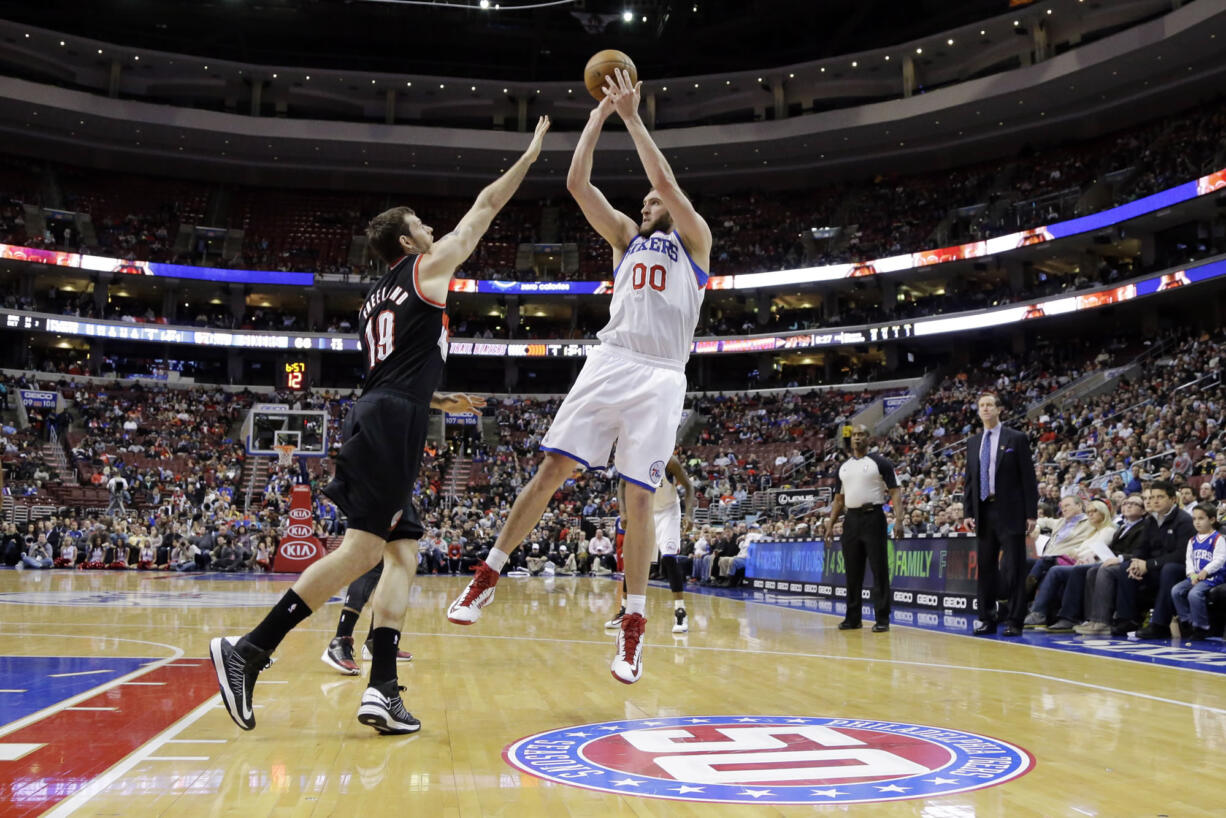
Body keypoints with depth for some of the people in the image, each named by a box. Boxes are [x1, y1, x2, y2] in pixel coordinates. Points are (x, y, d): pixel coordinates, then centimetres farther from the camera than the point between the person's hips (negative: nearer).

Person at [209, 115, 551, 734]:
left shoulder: (375, 298, 26)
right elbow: (485, 207, 12)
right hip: (394, 422, -9)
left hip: (374, 420, 9)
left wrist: (437, 402, 42)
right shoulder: (427, 267, 6)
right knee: (362, 549, -13)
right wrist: (528, 156, 24)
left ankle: (382, 689, -2)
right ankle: (249, 650, -16)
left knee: (401, 554, 6)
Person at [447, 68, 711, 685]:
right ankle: (489, 574, 6)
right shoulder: (626, 237, 23)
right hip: (608, 363, 3)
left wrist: (632, 116, -2)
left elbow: (666, 179, -5)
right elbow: (577, 184, 12)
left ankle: (634, 623, 4)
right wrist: (599, 115, 11)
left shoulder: (694, 239, 12)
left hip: (659, 377, -3)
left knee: (638, 498, -5)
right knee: (552, 470, -5)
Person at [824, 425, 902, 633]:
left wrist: (898, 518, -19)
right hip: (851, 520, 5)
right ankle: (852, 618, 17)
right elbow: (839, 499, 19)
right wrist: (830, 524, 12)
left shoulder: (880, 462, -2)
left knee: (879, 570, -4)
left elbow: (895, 491, -6)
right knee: (853, 571, 9)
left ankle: (882, 619, 0)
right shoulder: (843, 467, 14)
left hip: (873, 517, -5)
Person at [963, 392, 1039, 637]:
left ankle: (1015, 622, 3)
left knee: (1014, 570, -2)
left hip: (1010, 513, -5)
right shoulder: (973, 443, 13)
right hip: (984, 512, 5)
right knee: (986, 569, 8)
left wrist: (1031, 513, -8)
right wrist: (968, 512, 7)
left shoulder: (1016, 439, -1)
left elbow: (1028, 478, -3)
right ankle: (987, 620, 15)